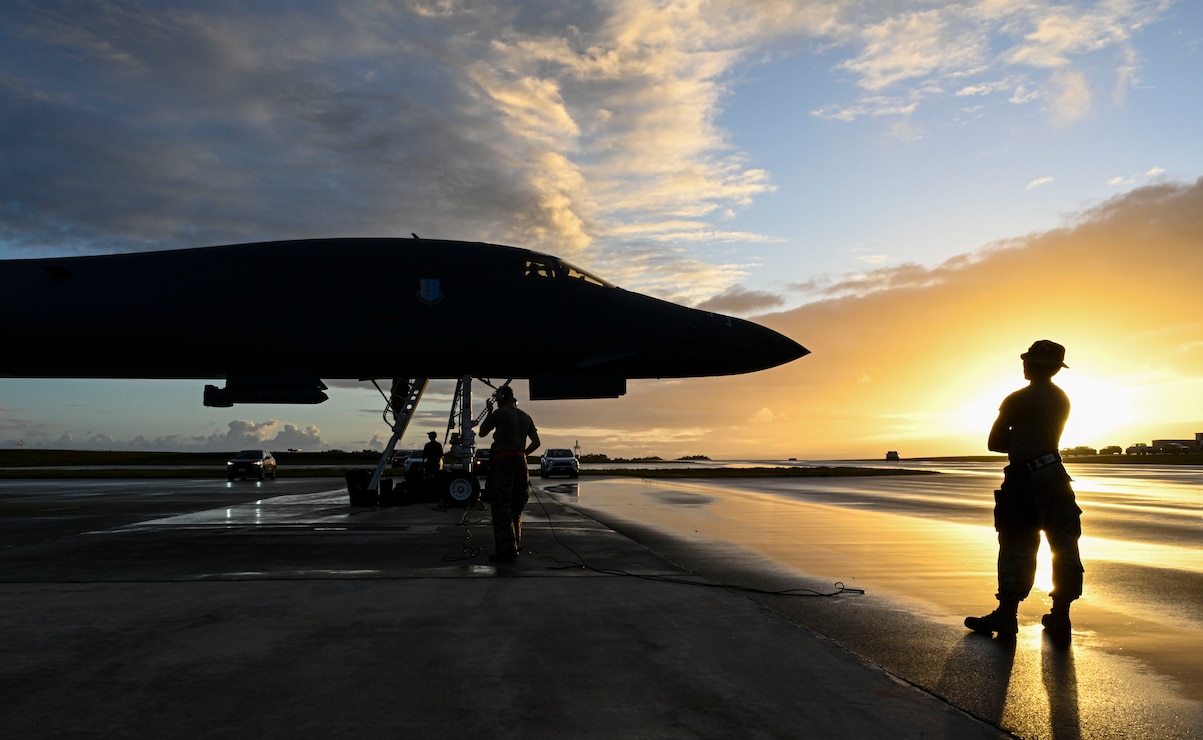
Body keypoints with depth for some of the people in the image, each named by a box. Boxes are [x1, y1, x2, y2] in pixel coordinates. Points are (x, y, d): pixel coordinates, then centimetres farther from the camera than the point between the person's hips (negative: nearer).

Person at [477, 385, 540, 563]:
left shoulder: (500, 413, -5)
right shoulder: (526, 417, 15)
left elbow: (482, 433, 6)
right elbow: (536, 442, 16)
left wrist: (489, 413, 16)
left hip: (503, 462, -7)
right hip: (520, 462, 7)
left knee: (501, 508, -7)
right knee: (515, 508, 15)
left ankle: (506, 550, -13)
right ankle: (515, 546, 18)